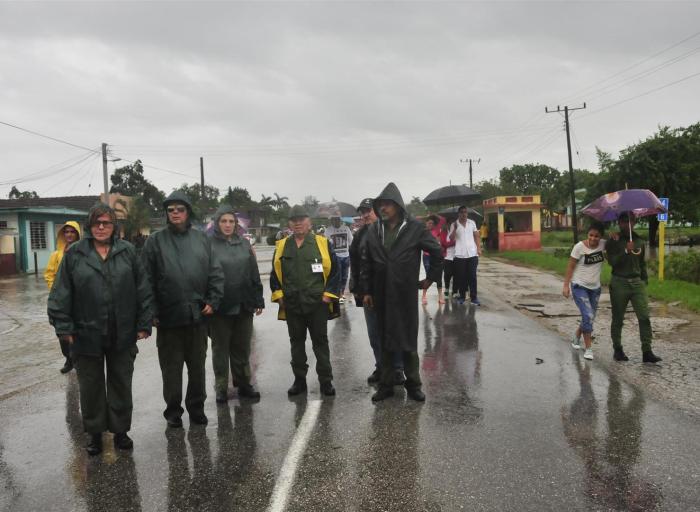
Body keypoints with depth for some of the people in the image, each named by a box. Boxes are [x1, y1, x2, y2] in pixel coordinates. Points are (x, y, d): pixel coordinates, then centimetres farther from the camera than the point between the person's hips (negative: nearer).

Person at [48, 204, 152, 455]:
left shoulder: (127, 251, 2)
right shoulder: (75, 254, 0)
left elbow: (143, 289, 2)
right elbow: (61, 293, -1)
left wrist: (144, 324, -1)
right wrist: (63, 326, -7)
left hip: (122, 335, 1)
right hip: (87, 334, 0)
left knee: (121, 384, 12)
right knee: (91, 386, 12)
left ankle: (120, 430, 27)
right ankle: (95, 433, 29)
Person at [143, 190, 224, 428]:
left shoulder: (202, 239, 6)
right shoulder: (155, 241, -1)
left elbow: (216, 274, 6)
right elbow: (147, 280, -3)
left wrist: (213, 301, -3)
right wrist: (152, 312, -7)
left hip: (198, 315, 2)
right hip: (168, 317, -2)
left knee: (197, 366, 13)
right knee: (171, 368, 8)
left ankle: (196, 408, 27)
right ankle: (173, 411, 23)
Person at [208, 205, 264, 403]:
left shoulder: (244, 244, 9)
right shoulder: (209, 245, -4)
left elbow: (254, 274, 10)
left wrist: (258, 300, 7)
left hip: (243, 305, 4)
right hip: (220, 307, -3)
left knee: (242, 347, 12)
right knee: (220, 348, 8)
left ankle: (243, 384, 24)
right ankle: (221, 388, 19)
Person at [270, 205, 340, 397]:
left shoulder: (322, 243, -1)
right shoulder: (281, 246, 6)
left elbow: (334, 271, 0)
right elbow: (275, 274, 12)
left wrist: (328, 294, -5)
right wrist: (279, 295, 2)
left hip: (317, 304, -2)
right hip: (292, 305, 3)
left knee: (320, 343, 6)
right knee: (296, 343, 12)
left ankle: (326, 381, 14)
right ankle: (299, 380, 23)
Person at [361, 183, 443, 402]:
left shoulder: (415, 228, -6)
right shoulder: (374, 230, 3)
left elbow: (436, 252, 4)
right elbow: (366, 263, 7)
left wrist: (431, 277, 7)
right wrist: (366, 291, 5)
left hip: (405, 295, -3)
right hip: (381, 295, 3)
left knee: (408, 342, 6)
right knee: (385, 342, 10)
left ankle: (413, 384, 21)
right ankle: (386, 384, 21)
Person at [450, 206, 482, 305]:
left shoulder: (472, 223, 8)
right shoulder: (454, 224, 2)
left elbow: (476, 236, 10)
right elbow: (451, 239, -6)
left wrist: (479, 248, 1)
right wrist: (455, 229, -20)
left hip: (472, 254, 1)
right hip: (459, 255, -1)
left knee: (472, 276, 1)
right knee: (461, 277, 4)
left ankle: (474, 297, 5)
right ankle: (462, 296, 14)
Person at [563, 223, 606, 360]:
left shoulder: (603, 244, -4)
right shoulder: (580, 247, -14)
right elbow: (570, 267, -9)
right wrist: (566, 285, -11)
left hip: (595, 287, 5)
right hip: (579, 286, -5)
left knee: (590, 318, 13)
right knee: (588, 316, -16)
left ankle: (576, 338, 40)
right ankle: (588, 348, -3)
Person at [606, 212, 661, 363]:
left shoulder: (640, 241, 12)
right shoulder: (613, 242, -1)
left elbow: (642, 263, 20)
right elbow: (612, 261, -13)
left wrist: (645, 280, 16)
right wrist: (626, 251, -23)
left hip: (637, 282, 3)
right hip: (619, 283, -3)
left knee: (644, 317, -6)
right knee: (618, 319, 5)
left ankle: (647, 352, -4)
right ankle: (618, 350, 16)